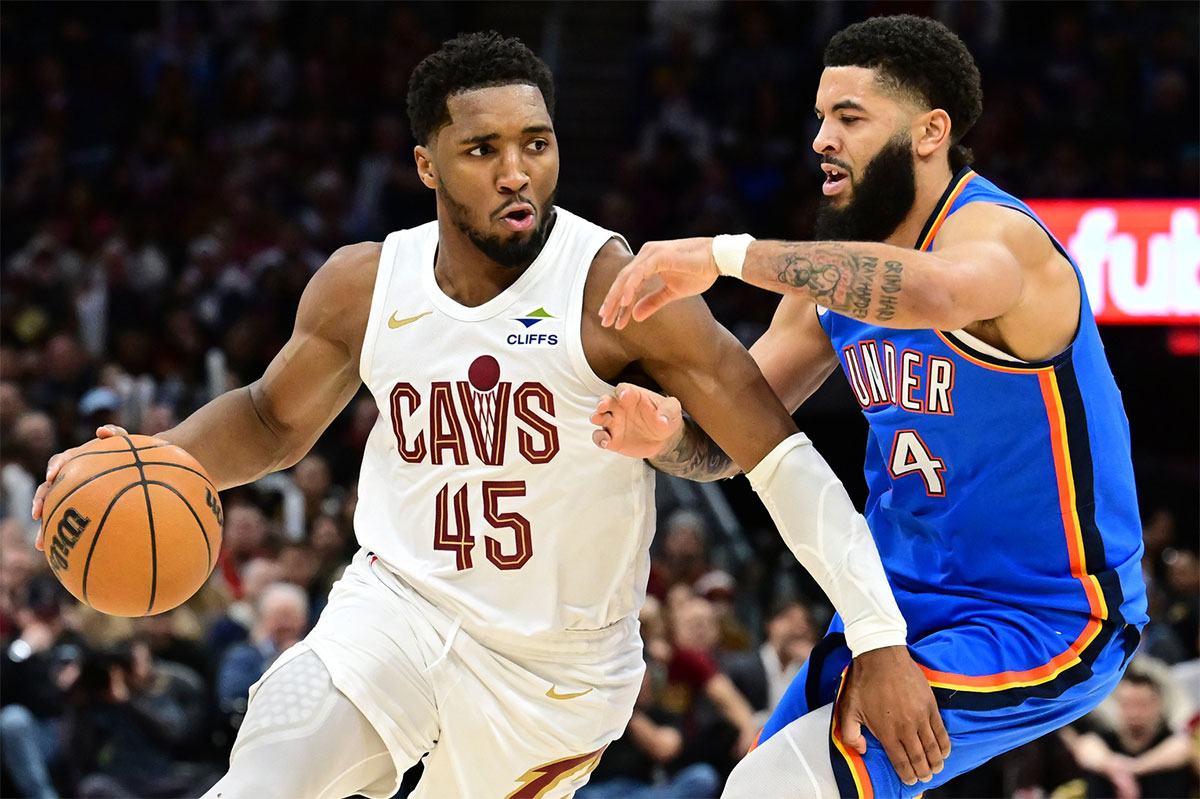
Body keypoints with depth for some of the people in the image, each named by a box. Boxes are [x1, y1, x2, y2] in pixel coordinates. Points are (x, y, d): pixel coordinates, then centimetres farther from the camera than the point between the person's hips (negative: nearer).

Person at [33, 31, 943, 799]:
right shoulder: (364, 286, -5)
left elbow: (780, 459, -19)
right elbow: (276, 421, 14)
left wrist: (881, 641, -24)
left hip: (558, 668, -2)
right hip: (398, 611, 2)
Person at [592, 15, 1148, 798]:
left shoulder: (997, 233, -22)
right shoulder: (837, 269, 4)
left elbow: (934, 292, -48)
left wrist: (725, 254, -44)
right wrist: (666, 432, -20)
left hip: (1045, 621, -9)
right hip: (906, 601, 9)